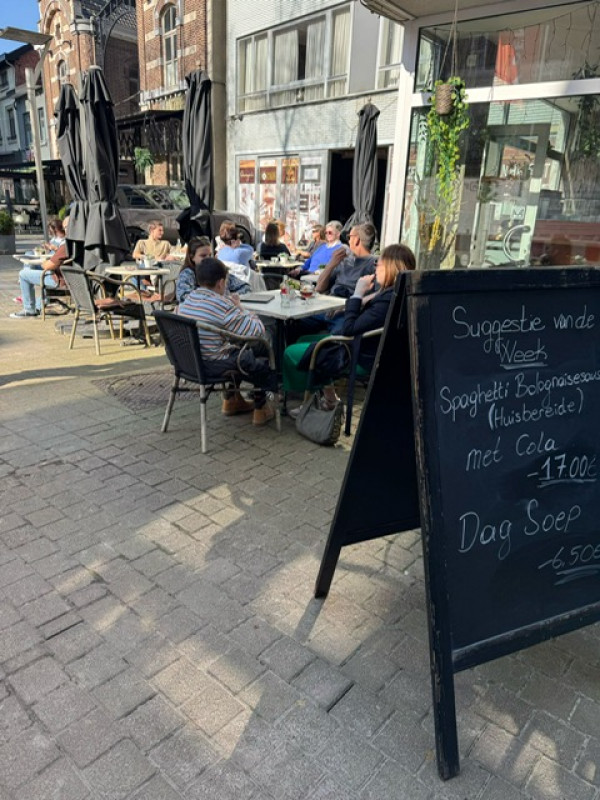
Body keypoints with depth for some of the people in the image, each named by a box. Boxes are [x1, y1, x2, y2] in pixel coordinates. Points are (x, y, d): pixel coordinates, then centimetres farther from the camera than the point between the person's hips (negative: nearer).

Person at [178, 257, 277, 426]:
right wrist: (239, 308, -7)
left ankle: (232, 400, 40)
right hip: (212, 366, -7)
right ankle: (260, 409, 26)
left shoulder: (187, 299, 0)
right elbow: (257, 331, -21)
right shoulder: (222, 304, -22)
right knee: (263, 361, 15)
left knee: (237, 351, 33)